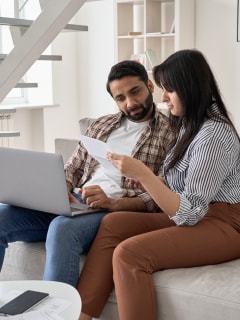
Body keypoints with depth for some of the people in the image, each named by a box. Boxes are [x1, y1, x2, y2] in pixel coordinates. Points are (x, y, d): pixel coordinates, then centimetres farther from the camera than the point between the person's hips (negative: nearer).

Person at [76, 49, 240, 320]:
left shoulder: (213, 135, -19)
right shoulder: (191, 124, 11)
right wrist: (144, 180, -6)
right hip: (196, 215, 9)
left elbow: (189, 213, -22)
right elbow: (182, 186, 10)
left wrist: (143, 174, -28)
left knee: (129, 253, -27)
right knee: (113, 223, -8)